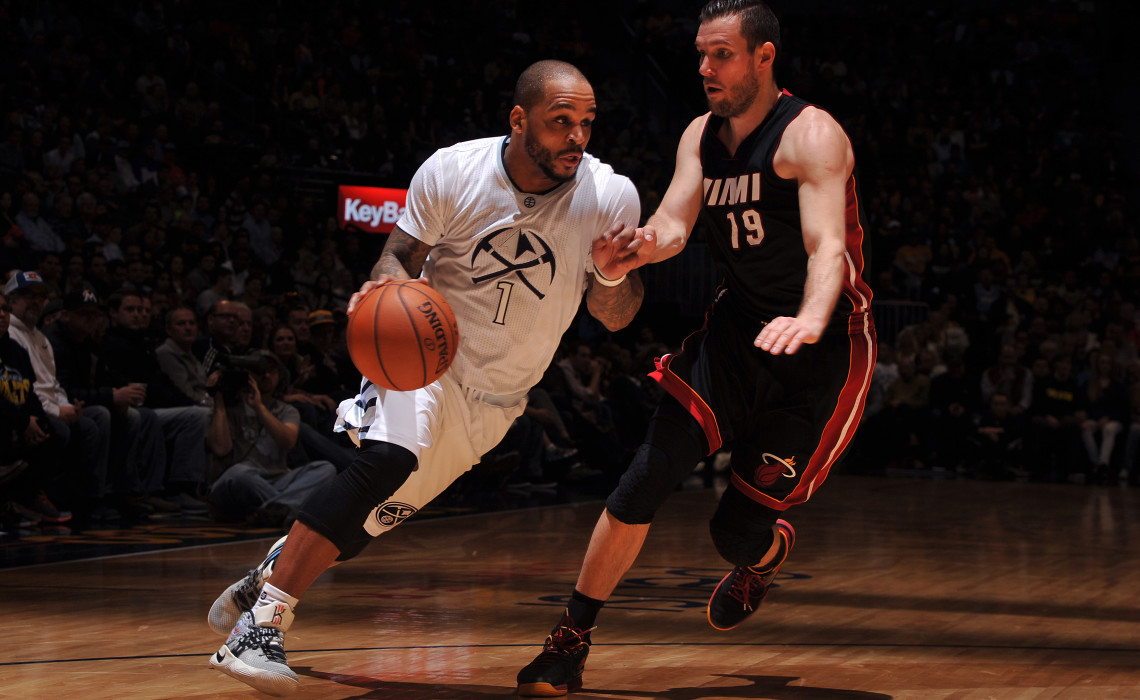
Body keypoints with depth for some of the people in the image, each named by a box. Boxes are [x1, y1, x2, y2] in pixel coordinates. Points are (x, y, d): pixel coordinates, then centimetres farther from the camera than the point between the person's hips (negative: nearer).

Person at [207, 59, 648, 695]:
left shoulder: (611, 197, -16)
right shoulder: (452, 172, -17)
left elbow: (615, 317, -6)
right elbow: (401, 259, -5)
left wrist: (615, 276, -28)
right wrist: (382, 291, -28)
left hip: (495, 396, 3)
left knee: (379, 513, 6)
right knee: (389, 459, -29)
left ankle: (260, 586, 33)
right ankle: (260, 625, -22)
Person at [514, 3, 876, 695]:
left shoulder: (810, 135, -17)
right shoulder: (701, 137, 4)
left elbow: (828, 246, -30)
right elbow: (671, 229, -7)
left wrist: (810, 321, -50)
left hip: (823, 350, -5)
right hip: (736, 329, 5)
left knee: (738, 530, -3)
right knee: (646, 482, -10)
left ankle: (768, 551, 36)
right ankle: (571, 642, 0)